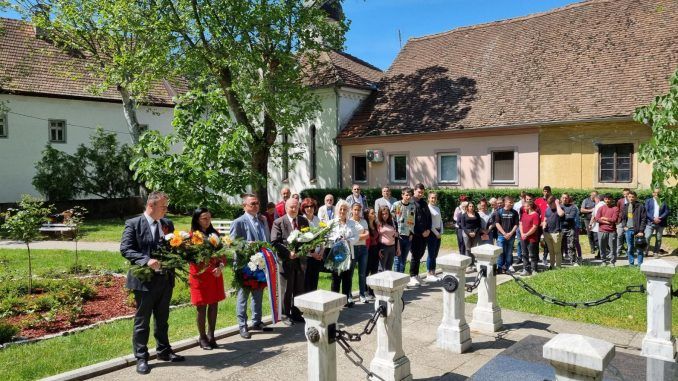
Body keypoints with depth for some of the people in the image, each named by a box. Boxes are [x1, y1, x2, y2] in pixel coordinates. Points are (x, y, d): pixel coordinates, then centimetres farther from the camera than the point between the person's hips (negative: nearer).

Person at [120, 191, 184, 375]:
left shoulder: (167, 224, 7)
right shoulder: (133, 224, -9)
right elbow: (125, 249, -16)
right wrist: (146, 260, -29)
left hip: (165, 279, 5)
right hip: (145, 279, -5)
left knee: (162, 319, 19)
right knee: (142, 320, 7)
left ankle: (164, 351, 33)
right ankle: (141, 358, 19)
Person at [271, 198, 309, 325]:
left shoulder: (304, 221, 9)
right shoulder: (278, 222, -6)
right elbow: (274, 242, -11)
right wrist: (288, 253, -19)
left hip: (300, 260, 4)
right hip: (286, 261, -4)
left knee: (299, 289, 12)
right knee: (286, 290, 5)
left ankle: (296, 313, 25)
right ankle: (286, 315, 19)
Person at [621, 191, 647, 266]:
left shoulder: (641, 206, -6)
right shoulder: (625, 206, 9)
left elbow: (644, 219, -8)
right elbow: (623, 218, 18)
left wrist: (641, 231, -13)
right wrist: (624, 226, 2)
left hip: (637, 231, -4)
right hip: (628, 230, 4)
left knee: (639, 249, 2)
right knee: (630, 249, 11)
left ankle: (640, 265, 10)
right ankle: (631, 264, 19)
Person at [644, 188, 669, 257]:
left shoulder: (663, 202, 12)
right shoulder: (648, 201, 8)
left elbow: (666, 212, 5)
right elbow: (646, 211, -1)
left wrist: (660, 218, -12)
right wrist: (653, 218, -13)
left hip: (660, 223, 2)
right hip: (650, 222, -2)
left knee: (658, 239, 4)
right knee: (647, 237, -11)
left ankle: (656, 253, 11)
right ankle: (646, 252, -1)